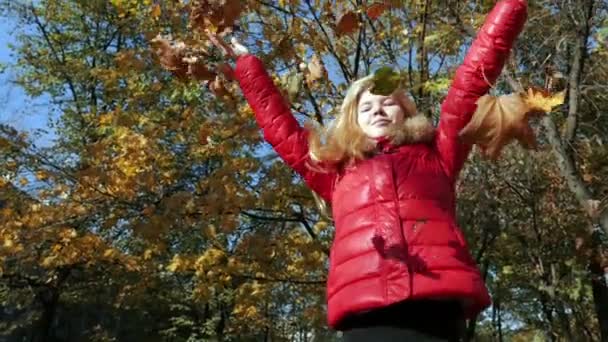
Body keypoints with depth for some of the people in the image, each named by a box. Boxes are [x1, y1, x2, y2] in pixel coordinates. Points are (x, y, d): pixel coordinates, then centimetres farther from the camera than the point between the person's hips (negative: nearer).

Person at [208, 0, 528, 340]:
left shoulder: (436, 155, 24)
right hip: (366, 311, 1)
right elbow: (280, 128, 33)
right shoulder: (337, 172, 27)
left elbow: (474, 76, 23)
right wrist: (247, 64, 41)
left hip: (437, 302, -1)